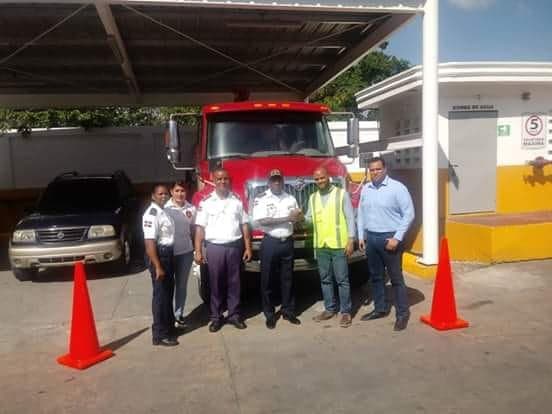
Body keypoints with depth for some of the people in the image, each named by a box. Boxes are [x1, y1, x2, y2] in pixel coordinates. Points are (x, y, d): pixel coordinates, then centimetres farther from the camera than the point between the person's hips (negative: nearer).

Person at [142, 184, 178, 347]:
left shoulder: (163, 211, 13)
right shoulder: (151, 214, -17)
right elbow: (149, 242, -24)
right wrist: (157, 266, -27)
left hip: (167, 253, 10)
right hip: (158, 255, -10)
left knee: (168, 292, 19)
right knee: (161, 294, -4)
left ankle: (169, 326, 33)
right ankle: (160, 335, 4)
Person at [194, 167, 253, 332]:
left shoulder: (237, 201, 5)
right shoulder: (206, 202, -1)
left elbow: (244, 225, 6)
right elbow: (200, 228, -3)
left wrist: (248, 248, 2)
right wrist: (198, 251, -9)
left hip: (235, 247, 2)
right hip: (214, 247, -2)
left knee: (234, 283, 9)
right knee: (216, 283, 6)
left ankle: (234, 314, 20)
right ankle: (216, 317, 17)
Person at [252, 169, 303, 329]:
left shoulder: (290, 198, 9)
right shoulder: (261, 199, -5)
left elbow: (298, 218, 14)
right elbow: (260, 221, -17)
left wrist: (297, 217, -13)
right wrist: (287, 218, -17)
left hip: (287, 242, 4)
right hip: (270, 243, -4)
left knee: (287, 279, 11)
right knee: (268, 280, 3)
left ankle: (288, 311, 22)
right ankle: (269, 314, 14)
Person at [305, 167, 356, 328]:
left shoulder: (342, 194, -2)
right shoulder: (313, 198, 12)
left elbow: (350, 218, -4)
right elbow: (310, 218, 15)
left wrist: (351, 240, -10)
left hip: (339, 245, -5)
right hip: (321, 245, 5)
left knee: (342, 279, 1)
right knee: (325, 279, 12)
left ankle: (346, 312, 11)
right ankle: (330, 309, 25)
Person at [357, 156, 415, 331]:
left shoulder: (397, 188, -9)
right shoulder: (365, 189, 8)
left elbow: (409, 214, -11)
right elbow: (361, 213, 15)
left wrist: (397, 238, -14)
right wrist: (361, 235, 9)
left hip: (389, 238, -6)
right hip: (370, 237, 6)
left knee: (396, 277, 0)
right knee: (375, 276, 15)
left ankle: (402, 313, 12)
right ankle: (380, 308, 29)